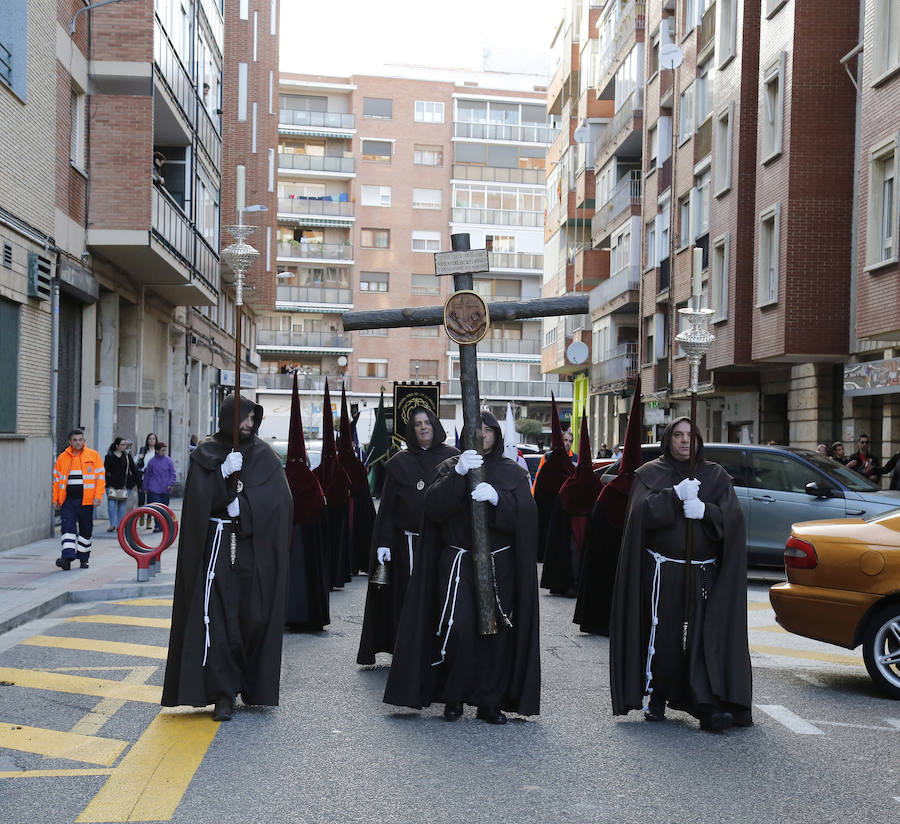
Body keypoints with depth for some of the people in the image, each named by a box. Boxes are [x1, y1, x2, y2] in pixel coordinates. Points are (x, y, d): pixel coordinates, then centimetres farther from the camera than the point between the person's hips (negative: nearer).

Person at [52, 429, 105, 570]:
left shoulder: (93, 455, 1)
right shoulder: (62, 457, 7)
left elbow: (100, 476, 0)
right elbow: (56, 479, 11)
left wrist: (98, 496, -9)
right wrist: (55, 499, 7)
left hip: (86, 500, -1)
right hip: (67, 500, 1)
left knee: (86, 530, 8)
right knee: (68, 527, -11)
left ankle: (83, 558, 22)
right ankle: (67, 557, -16)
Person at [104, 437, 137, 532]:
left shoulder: (127, 456, 9)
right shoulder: (109, 457, 2)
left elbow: (133, 470, 14)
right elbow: (105, 471, 3)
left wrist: (134, 481, 8)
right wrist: (108, 484, -4)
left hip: (124, 485, 2)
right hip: (112, 485, -2)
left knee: (122, 505, 4)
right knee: (112, 504, -10)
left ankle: (120, 525, 11)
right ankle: (113, 525, -10)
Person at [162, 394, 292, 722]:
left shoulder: (264, 456, 8)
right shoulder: (205, 454, 5)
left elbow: (280, 501, -3)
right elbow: (199, 499, -7)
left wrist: (241, 503, -12)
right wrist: (224, 474, -19)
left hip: (254, 549, 1)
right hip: (216, 545, -1)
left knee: (254, 616, 1)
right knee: (217, 619, -7)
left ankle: (255, 685, 20)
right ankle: (224, 695, -5)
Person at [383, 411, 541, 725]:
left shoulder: (513, 472, 10)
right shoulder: (451, 467, 8)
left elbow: (526, 514, -6)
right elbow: (434, 507, -9)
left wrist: (496, 498, -24)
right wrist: (458, 474, -23)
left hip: (499, 564, 1)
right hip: (458, 562, -1)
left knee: (496, 632, 0)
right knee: (460, 627, -14)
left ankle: (489, 702, 11)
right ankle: (453, 696, 4)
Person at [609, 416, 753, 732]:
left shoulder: (716, 476, 12)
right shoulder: (649, 474, 8)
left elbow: (733, 517, -2)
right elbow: (642, 511, -11)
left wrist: (704, 511, -19)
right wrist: (675, 495, -22)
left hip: (704, 575, 1)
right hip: (662, 573, -1)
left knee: (706, 636, -9)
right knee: (661, 634, -3)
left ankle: (710, 706, -13)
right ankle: (655, 696, 15)